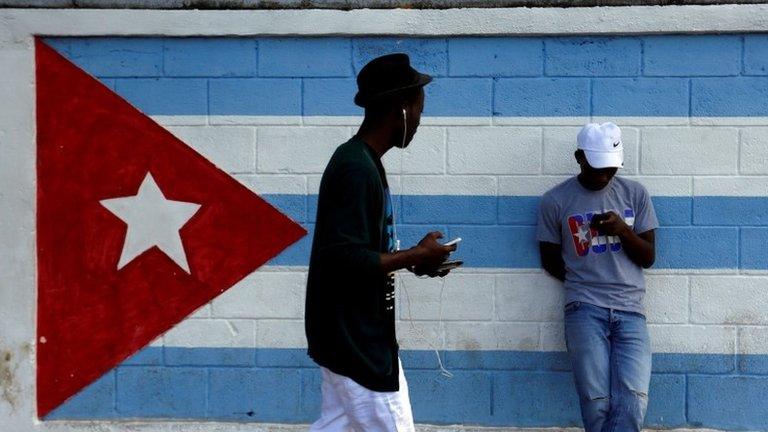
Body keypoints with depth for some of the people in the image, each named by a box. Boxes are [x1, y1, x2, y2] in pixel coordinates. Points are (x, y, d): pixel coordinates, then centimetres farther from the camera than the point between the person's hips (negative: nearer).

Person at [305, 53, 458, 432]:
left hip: (353, 334, 10)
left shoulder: (361, 160, 12)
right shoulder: (358, 169, -20)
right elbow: (346, 259, -27)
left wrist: (413, 259, 7)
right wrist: (416, 256, -15)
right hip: (355, 341, -10)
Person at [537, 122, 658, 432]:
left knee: (631, 404, -16)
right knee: (596, 404, -11)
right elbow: (550, 261, 11)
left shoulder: (635, 194, 9)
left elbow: (648, 257, 8)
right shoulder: (555, 201, 3)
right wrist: (584, 283, 3)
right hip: (584, 310, -2)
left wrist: (623, 230, -9)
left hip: (630, 310, 2)